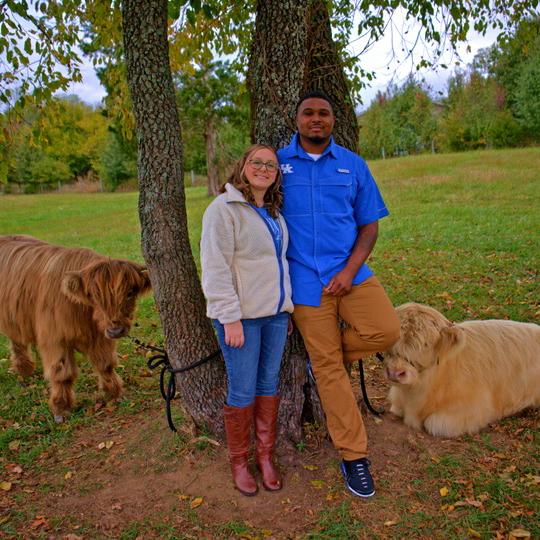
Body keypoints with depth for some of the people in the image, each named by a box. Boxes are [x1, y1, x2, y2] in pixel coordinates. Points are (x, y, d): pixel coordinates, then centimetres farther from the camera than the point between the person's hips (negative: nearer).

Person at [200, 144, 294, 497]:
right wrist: (231, 318, -19)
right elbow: (216, 268, -16)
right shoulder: (224, 209, -10)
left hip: (275, 313, 7)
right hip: (242, 315, -7)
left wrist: (287, 307, 17)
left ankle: (265, 456, 27)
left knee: (269, 385, 13)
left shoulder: (273, 212, 14)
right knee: (242, 391, 2)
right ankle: (239, 461, 21)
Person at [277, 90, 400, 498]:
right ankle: (354, 456, 20)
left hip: (350, 273, 2)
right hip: (306, 280, -2)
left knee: (386, 330, -20)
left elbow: (369, 224, 6)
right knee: (329, 369, 3)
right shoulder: (278, 163, 2)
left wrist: (351, 270, -10)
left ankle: (322, 353, 12)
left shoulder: (354, 165, 6)